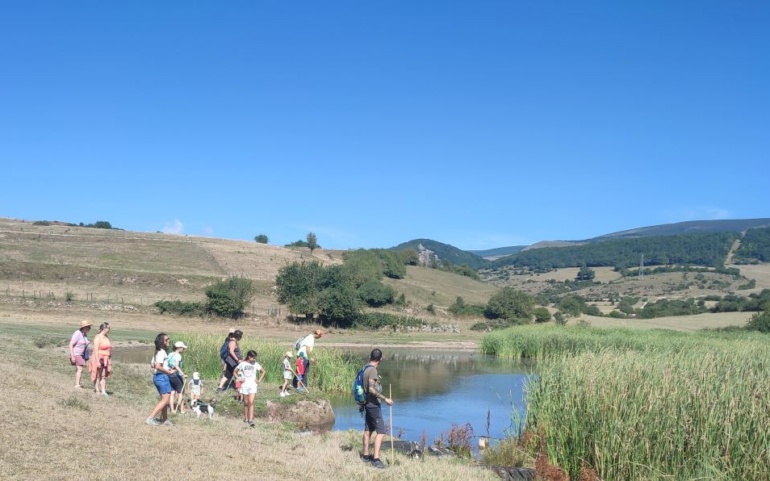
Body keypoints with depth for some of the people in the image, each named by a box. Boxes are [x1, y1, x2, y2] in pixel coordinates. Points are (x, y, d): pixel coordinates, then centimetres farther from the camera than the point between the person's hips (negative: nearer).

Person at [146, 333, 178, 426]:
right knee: (165, 399, -5)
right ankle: (151, 418, -9)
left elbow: (152, 365, 19)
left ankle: (165, 419, 23)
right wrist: (169, 372, -17)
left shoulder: (157, 352, 13)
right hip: (162, 376, -10)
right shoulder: (162, 352, -16)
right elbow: (158, 366, -26)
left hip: (156, 376, 10)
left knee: (164, 399, 18)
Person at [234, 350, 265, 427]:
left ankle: (251, 420, -14)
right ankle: (245, 418, 21)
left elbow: (263, 372, 13)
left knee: (251, 402, -11)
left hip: (253, 385, 0)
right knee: (246, 403, 7)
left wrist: (259, 380, 5)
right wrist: (239, 379, -4)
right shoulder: (242, 364, -1)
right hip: (245, 385, 0)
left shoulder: (256, 364, 2)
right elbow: (235, 372, 8)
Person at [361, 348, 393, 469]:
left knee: (368, 430, 17)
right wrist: (385, 399, -24)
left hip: (367, 404, 9)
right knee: (381, 432, -9)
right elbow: (372, 389, -27)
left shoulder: (365, 369, 7)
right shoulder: (373, 370, -19)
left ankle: (366, 455, 26)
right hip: (373, 404, -9)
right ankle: (376, 459, -13)